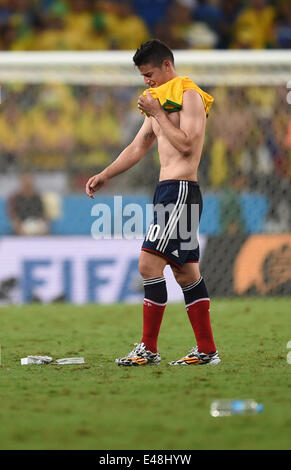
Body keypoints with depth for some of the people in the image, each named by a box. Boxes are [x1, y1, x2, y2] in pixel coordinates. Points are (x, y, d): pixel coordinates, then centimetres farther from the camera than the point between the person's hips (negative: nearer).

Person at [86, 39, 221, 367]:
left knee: (149, 264, -14)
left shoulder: (189, 96, -8)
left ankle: (148, 350, -13)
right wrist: (104, 176, 21)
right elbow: (137, 147, 26)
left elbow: (186, 144, -19)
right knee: (186, 273, 8)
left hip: (180, 191, -10)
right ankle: (207, 351, 10)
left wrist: (156, 113, -13)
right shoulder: (161, 100, 21)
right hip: (168, 191, 10)